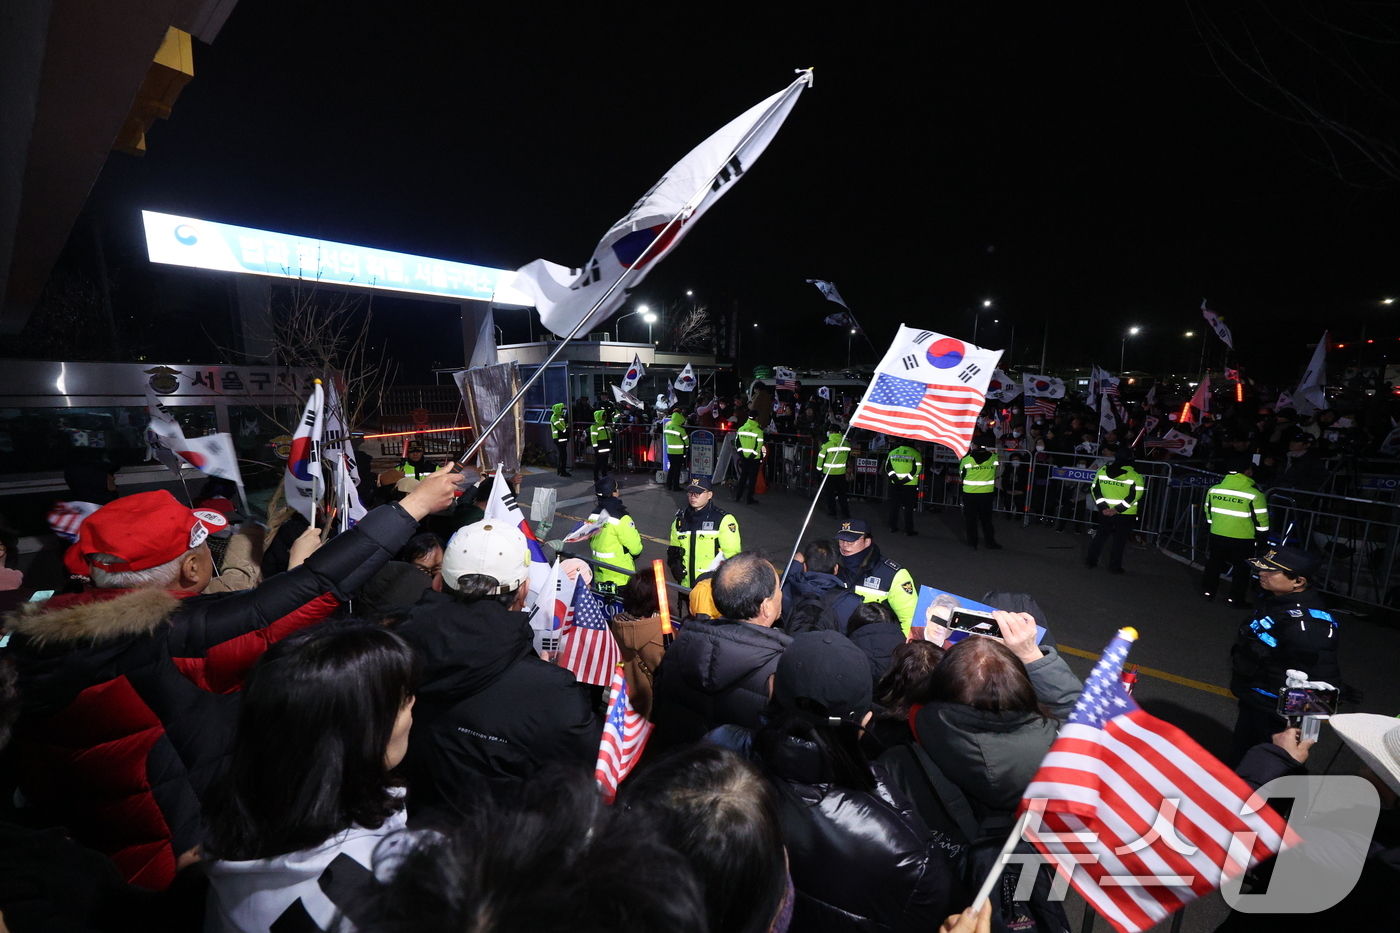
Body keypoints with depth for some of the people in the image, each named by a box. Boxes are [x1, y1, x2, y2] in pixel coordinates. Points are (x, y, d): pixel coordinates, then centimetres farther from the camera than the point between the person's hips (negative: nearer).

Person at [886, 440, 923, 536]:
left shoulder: (892, 453, 7)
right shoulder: (915, 453, -6)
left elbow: (888, 467, 3)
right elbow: (917, 469, -12)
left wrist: (895, 478, -3)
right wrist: (905, 480, -11)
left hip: (895, 484, 4)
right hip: (910, 485, -4)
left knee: (894, 505, 14)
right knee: (909, 507, 3)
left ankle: (892, 526, 20)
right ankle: (908, 529, 4)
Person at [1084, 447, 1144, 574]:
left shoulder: (1102, 470, 0)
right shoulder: (1135, 474, -9)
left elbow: (1094, 489, -2)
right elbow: (1135, 495, -16)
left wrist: (1103, 507, -5)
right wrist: (1118, 509, -15)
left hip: (1105, 512, 3)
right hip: (1126, 514, -3)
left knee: (1100, 535, 16)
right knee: (1120, 540, 6)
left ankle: (1090, 561, 17)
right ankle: (1114, 566, 9)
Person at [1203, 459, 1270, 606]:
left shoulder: (1213, 489, -1)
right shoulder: (1254, 494, -15)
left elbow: (1208, 512, 10)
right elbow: (1261, 518, -10)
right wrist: (1262, 533, 5)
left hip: (1217, 535, 4)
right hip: (1243, 538, -4)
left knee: (1214, 563, 17)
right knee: (1241, 568, 9)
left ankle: (1208, 590, 25)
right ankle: (1236, 598, 14)